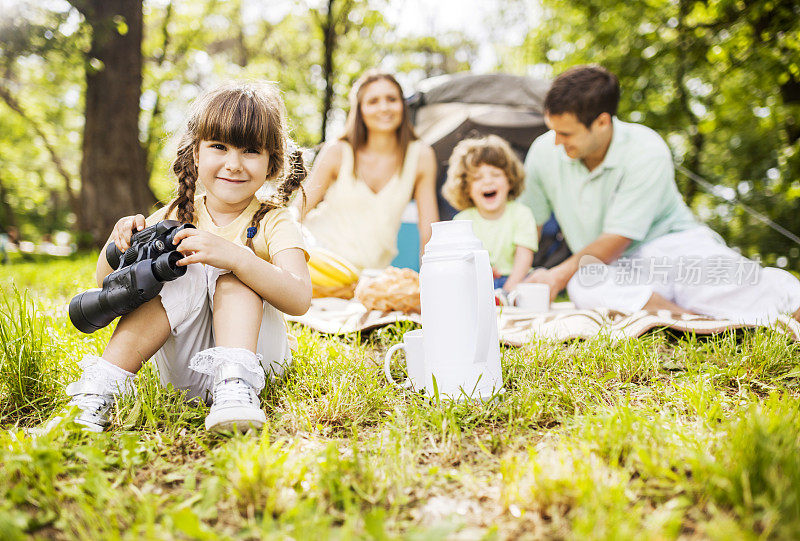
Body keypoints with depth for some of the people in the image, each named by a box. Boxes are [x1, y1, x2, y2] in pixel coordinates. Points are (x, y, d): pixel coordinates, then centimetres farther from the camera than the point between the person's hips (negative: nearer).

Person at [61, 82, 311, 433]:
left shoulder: (274, 223, -8)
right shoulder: (178, 216, 2)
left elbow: (299, 300, -26)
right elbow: (107, 281, 6)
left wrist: (232, 255, -39)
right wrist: (119, 240, -17)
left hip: (256, 351, -2)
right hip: (181, 366, 2)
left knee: (234, 274, -25)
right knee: (186, 276, -25)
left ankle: (234, 384, -40)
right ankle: (102, 386, -29)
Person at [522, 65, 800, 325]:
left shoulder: (647, 151, -15)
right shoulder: (544, 151, 0)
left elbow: (616, 240, -15)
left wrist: (559, 275, -13)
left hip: (677, 246, -2)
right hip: (621, 271, 3)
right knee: (582, 286, -38)